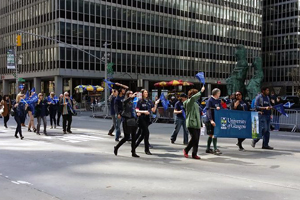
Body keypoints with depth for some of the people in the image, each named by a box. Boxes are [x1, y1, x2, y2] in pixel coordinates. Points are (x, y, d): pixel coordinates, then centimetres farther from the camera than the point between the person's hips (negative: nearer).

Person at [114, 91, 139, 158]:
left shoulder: (132, 102, 15)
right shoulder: (125, 101, -5)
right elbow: (125, 101, -30)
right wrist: (132, 97, -38)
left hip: (133, 121, 7)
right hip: (127, 121, -7)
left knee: (133, 137, 4)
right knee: (126, 137, -3)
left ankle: (133, 152, 10)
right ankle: (116, 147, 17)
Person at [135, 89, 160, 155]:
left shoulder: (149, 101, 12)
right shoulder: (140, 101, -5)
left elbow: (153, 110, 11)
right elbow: (137, 110, -11)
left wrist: (156, 104, -1)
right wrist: (144, 111, -23)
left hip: (147, 119, 6)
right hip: (142, 119, -6)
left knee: (143, 134, 11)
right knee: (146, 133, -11)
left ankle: (134, 146, 28)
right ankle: (147, 150, -4)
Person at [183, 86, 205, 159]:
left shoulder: (195, 103, 21)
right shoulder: (189, 102, -6)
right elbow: (193, 97, -30)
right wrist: (201, 91, -27)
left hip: (197, 124, 9)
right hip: (191, 124, -9)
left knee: (196, 139, 5)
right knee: (194, 138, -11)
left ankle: (194, 154, 10)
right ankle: (186, 150, 8)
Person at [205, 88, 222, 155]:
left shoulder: (218, 101, 14)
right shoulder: (210, 100, -9)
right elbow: (208, 111, -16)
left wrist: (219, 108, -5)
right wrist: (211, 120, -25)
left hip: (217, 119, 7)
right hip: (210, 120, -7)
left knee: (211, 135, 12)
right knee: (214, 134, -10)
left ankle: (208, 148, 21)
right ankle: (215, 149, -9)